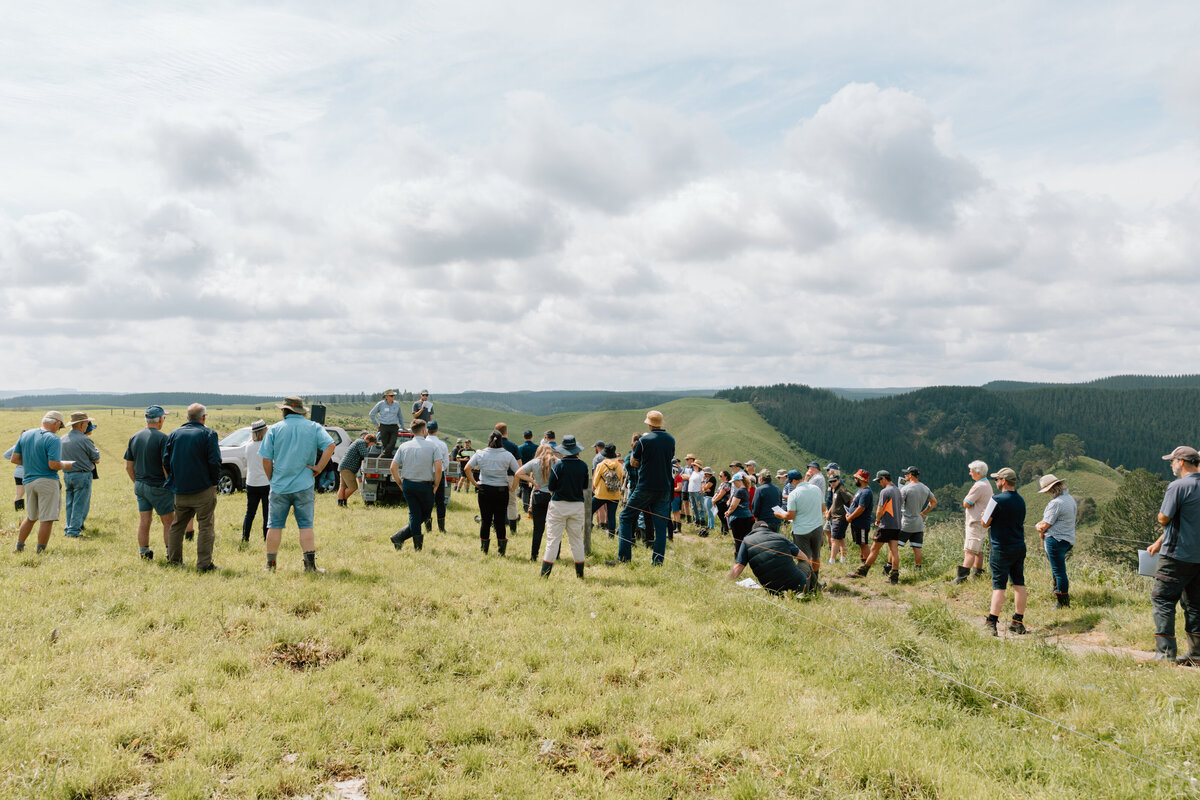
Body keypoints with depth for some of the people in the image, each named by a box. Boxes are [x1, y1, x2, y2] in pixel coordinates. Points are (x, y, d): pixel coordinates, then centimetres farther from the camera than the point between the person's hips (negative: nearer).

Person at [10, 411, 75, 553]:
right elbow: (54, 465, -20)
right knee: (47, 519, 0)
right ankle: (40, 551, 2)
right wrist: (67, 465, -1)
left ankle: (19, 546, 25)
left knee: (30, 517, 22)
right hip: (48, 481, -7)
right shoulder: (53, 439, -12)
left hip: (29, 481, 7)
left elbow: (14, 459, 9)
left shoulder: (25, 435, 8)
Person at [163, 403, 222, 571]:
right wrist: (214, 480, 0)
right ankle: (204, 564, -2)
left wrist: (175, 480, 15)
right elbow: (215, 462, -14)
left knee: (177, 525, 18)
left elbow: (166, 460, 6)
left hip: (180, 490, 5)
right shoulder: (208, 434, -7)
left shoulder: (173, 434, 6)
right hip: (203, 489, -5)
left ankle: (173, 559, 24)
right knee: (205, 527, 0)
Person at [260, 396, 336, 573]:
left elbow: (266, 459, 0)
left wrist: (272, 479, 13)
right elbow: (330, 446, -11)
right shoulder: (314, 427, 3)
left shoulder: (274, 429, 2)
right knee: (306, 525, 3)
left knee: (275, 525, 9)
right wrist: (319, 468, -5)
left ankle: (270, 565, 14)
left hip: (279, 486, 0)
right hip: (304, 485, 0)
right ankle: (310, 564, -3)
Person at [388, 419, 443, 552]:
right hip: (425, 486, -3)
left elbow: (393, 468, -1)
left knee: (414, 515, 11)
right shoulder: (433, 446, -6)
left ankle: (418, 547, 6)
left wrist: (401, 485, 9)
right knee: (425, 514, 14)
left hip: (408, 485, 4)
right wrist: (435, 486, -2)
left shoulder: (403, 446, 3)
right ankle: (399, 537, 6)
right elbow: (438, 468, -14)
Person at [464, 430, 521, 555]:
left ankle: (484, 548, 16)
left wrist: (474, 482, 4)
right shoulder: (507, 455, -5)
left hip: (485, 490, 1)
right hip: (502, 490, -1)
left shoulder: (480, 454, -2)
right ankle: (501, 549, 7)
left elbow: (467, 468, -3)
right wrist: (513, 486, 1)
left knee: (485, 520, 9)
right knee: (500, 521, 6)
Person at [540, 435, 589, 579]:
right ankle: (580, 573, 17)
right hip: (577, 505, 3)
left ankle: (544, 574, 0)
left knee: (553, 539, 0)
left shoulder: (558, 466, -12)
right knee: (576, 539, 12)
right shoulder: (583, 465, -2)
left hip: (559, 506, -3)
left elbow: (551, 487, -5)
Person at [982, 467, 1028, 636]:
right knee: (1019, 584, 10)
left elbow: (985, 523, -11)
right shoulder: (1020, 500, 8)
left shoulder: (998, 499, -16)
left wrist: (984, 513, 9)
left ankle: (991, 623, -4)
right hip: (1019, 547, 7)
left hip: (1001, 549, -7)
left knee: (999, 586, -5)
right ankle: (1018, 622, 15)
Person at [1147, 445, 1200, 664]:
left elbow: (1164, 519, -13)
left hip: (1177, 556, -8)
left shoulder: (1178, 486, -14)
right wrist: (1159, 542, 24)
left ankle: (1165, 652, -6)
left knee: (1162, 599, -2)